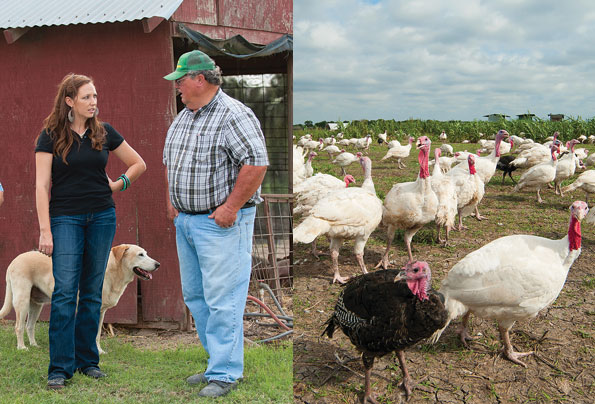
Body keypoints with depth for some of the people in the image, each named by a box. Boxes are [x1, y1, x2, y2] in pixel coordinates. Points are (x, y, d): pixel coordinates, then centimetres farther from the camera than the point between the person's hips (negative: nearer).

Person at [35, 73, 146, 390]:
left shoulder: (104, 132, 6)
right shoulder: (50, 136, -2)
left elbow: (139, 164, 17)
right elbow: (42, 185, -6)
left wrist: (118, 185, 6)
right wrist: (45, 230, -11)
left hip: (102, 218, 3)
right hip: (65, 218, -3)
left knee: (92, 292, 7)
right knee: (65, 292, -7)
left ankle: (88, 360, 17)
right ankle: (60, 367, -1)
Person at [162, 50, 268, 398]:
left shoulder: (234, 115, -14)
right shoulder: (184, 116, 14)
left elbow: (257, 162, -21)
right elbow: (169, 160, 27)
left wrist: (231, 207, -20)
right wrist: (171, 199, 17)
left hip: (222, 223, -9)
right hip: (186, 221, 10)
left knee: (222, 299, -7)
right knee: (195, 296, 14)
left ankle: (225, 373, 3)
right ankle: (220, 360, 25)